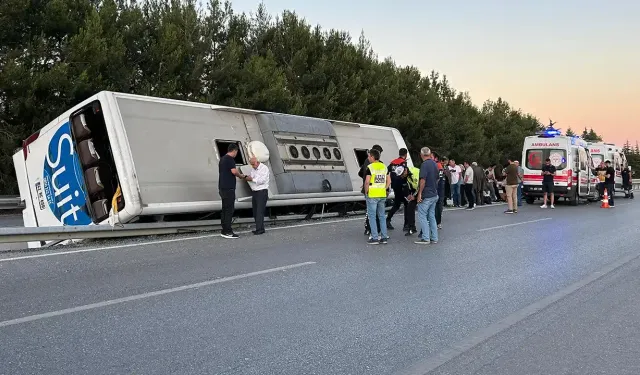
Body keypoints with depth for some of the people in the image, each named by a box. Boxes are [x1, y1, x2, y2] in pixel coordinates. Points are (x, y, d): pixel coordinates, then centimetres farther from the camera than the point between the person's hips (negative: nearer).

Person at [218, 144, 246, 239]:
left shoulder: (222, 159, 18)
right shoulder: (230, 159, -11)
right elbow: (234, 171, -24)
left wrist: (238, 175, 26)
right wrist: (241, 176, -6)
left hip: (222, 188, 10)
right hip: (228, 188, -10)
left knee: (225, 209, 12)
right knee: (229, 210, -8)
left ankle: (224, 230, 15)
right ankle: (227, 232, -8)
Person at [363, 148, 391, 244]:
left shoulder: (370, 167, -11)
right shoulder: (384, 167, 9)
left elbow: (367, 182, -18)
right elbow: (389, 181, 10)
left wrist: (366, 192, -4)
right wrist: (383, 189, 14)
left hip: (372, 195, -6)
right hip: (382, 195, 6)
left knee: (372, 216, 2)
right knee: (382, 216, 13)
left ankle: (375, 237, 1)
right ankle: (384, 237, 14)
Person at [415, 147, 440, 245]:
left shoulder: (425, 164, -15)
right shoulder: (434, 164, 12)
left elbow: (423, 180, -20)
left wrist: (420, 193, -17)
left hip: (426, 195, -8)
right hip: (434, 194, 8)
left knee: (422, 216, -2)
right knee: (432, 216, 12)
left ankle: (426, 238, -3)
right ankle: (434, 238, 14)